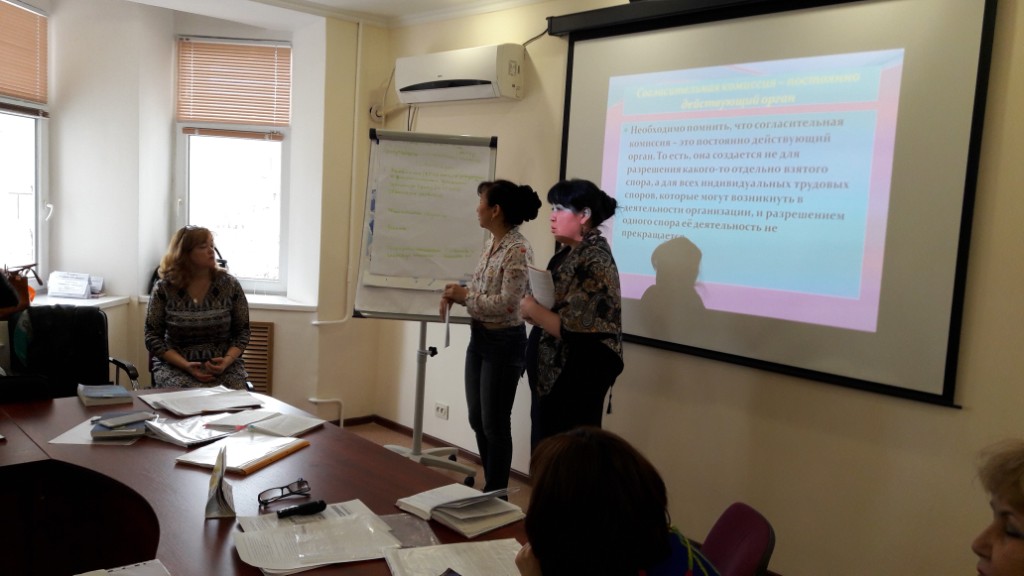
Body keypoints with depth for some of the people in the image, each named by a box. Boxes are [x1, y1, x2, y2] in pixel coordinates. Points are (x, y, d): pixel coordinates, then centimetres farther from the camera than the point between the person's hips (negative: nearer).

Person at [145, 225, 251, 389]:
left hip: (224, 365, 1)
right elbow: (153, 337, 1)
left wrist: (227, 360, -13)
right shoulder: (164, 288, 0)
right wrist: (186, 365, -13)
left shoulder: (230, 285, 2)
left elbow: (242, 332, 7)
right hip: (175, 365, -1)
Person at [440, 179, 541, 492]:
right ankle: (490, 487, 33)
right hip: (478, 338, 9)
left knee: (495, 424, 3)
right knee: (477, 420, 17)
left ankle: (496, 495, 21)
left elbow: (506, 304, -24)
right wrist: (456, 293, -2)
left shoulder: (518, 250, -19)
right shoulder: (490, 244, 8)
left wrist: (465, 295, -15)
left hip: (504, 343, -9)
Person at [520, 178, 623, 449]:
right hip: (552, 372, 9)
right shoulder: (568, 252, 8)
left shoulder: (594, 261, -19)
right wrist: (534, 309, -4)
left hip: (576, 380, -9)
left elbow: (574, 329, -25)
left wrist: (532, 309, -14)